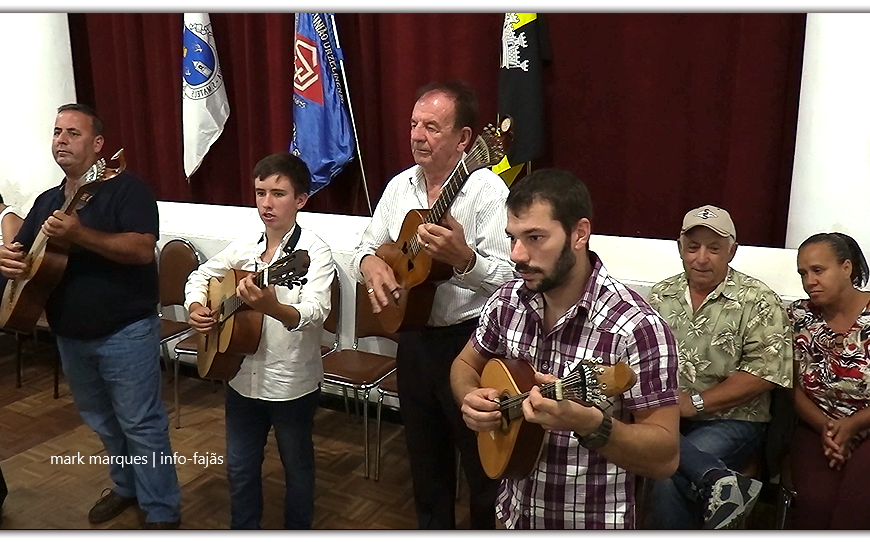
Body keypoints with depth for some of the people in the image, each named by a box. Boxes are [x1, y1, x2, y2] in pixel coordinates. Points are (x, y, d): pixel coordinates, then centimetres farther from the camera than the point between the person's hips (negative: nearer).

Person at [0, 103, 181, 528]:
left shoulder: (126, 187, -11)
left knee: (141, 425, 1)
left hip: (125, 332, -7)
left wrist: (79, 234, -32)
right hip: (70, 335, 8)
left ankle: (163, 512, 14)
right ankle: (126, 486, 41)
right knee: (101, 421, 21)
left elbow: (143, 250, -23)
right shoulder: (46, 201, 12)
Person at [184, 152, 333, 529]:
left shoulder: (314, 251, -17)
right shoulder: (244, 245, 1)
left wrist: (272, 307, -51)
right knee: (240, 467, 21)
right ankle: (243, 528, 42)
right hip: (243, 377, 6)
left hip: (292, 383, -5)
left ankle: (298, 528, 38)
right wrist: (195, 307, -5)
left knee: (297, 467, 16)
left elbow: (315, 312, -32)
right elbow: (200, 277, 16)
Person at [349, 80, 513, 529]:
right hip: (413, 337, 6)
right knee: (425, 457, 23)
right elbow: (364, 249, 11)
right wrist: (370, 263, -12)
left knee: (483, 466, 10)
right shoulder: (400, 185, 5)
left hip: (470, 340, -6)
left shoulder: (488, 190, -16)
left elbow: (511, 277, -22)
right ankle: (433, 527, 44)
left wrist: (462, 257, -40)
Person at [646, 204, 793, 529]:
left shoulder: (758, 302, -2)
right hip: (665, 417, 5)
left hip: (732, 420, -4)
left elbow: (765, 372, -11)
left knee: (668, 481, -30)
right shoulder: (660, 297, 11)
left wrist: (695, 402, -15)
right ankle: (719, 478, -31)